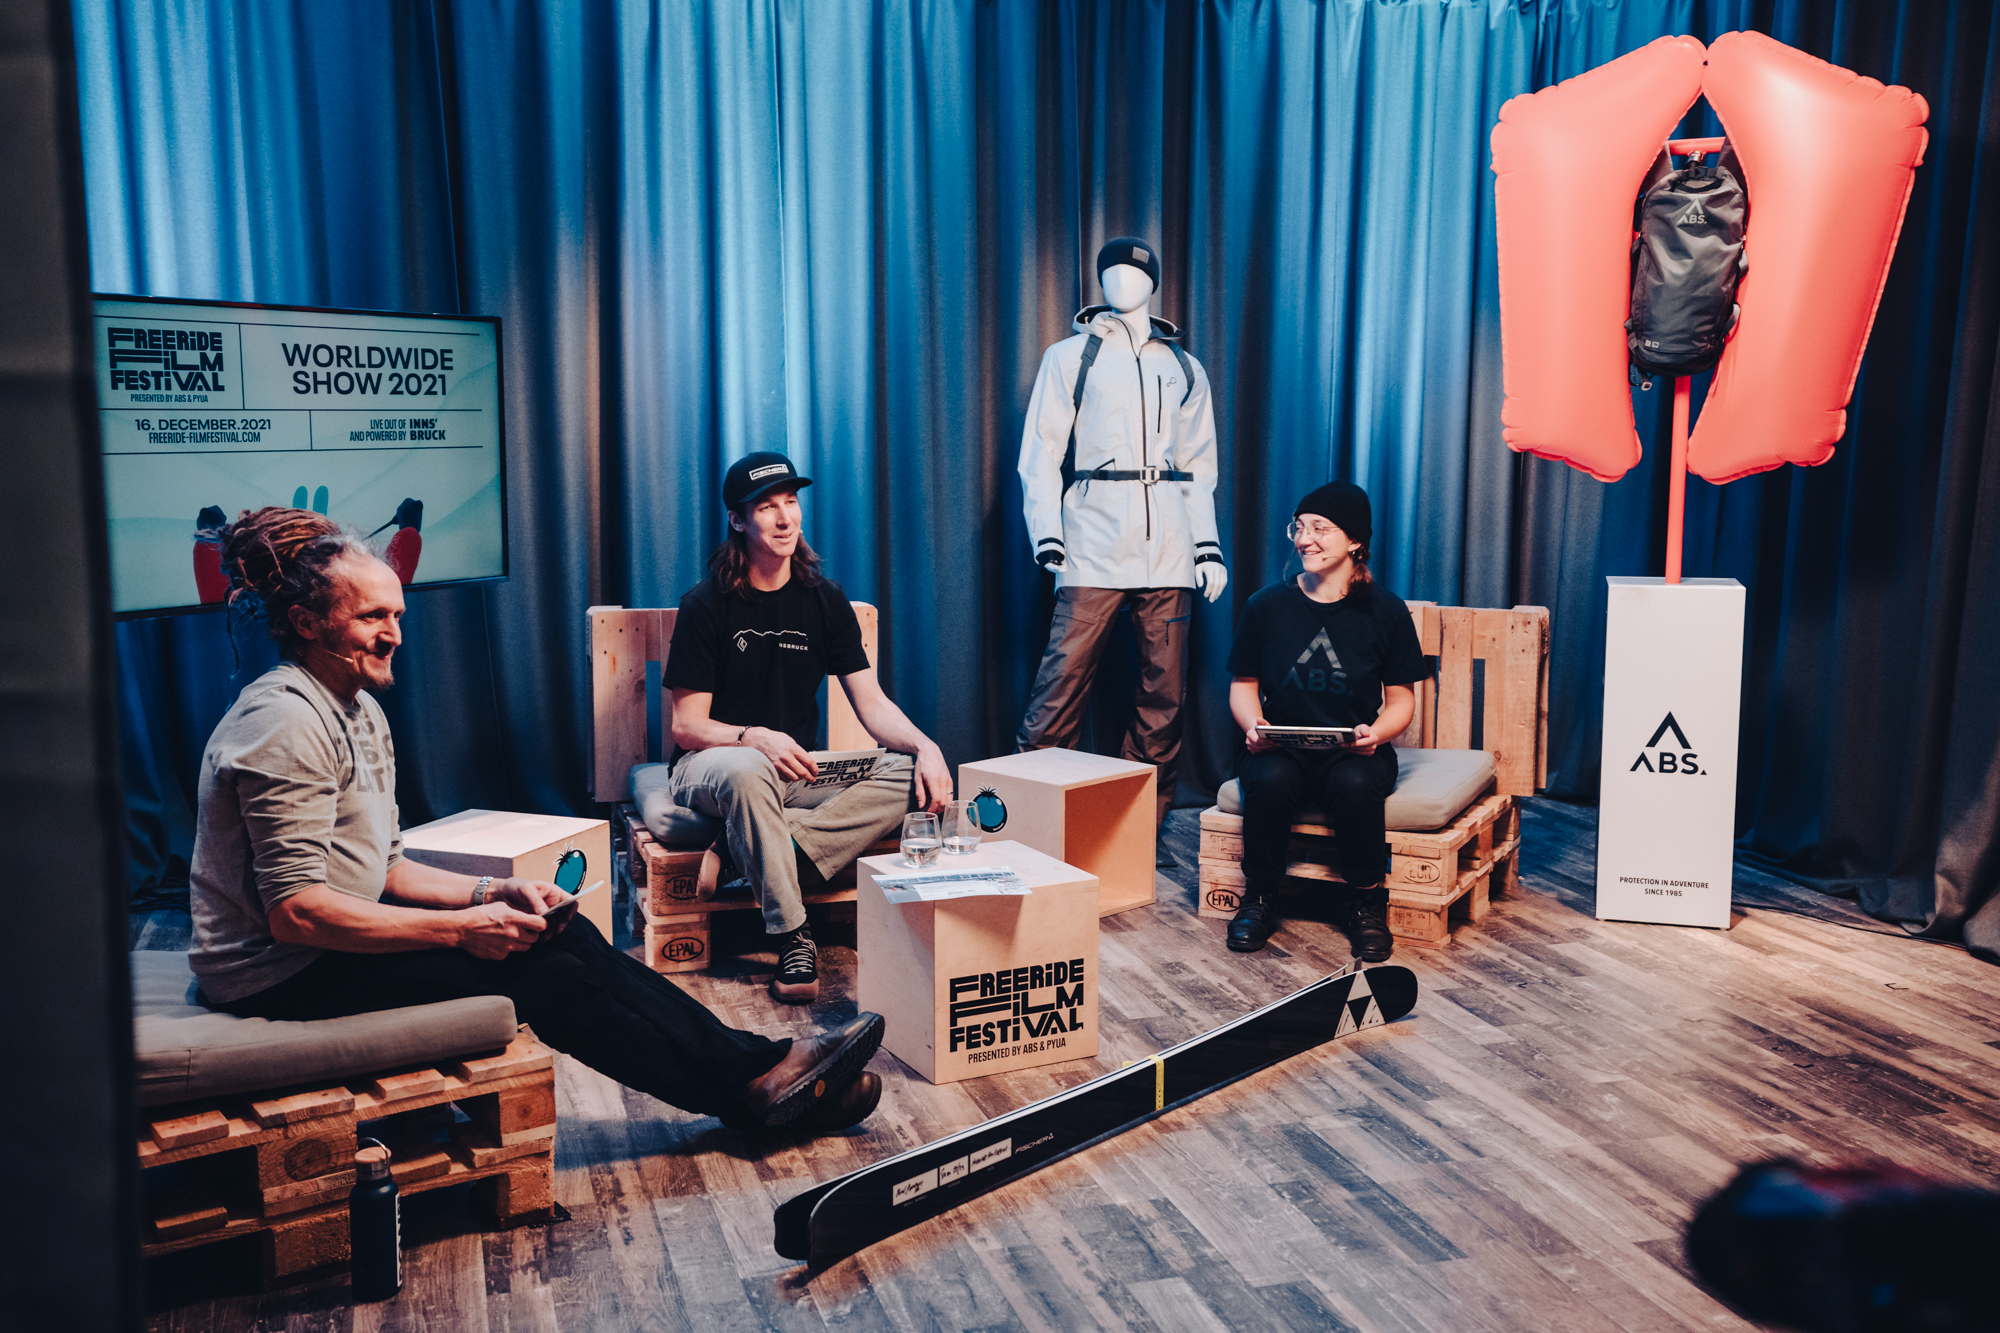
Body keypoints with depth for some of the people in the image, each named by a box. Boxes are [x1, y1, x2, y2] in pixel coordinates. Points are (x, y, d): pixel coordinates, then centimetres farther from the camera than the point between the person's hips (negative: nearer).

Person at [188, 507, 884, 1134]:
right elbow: (294, 911, -26)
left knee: (565, 934, -3)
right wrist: (461, 928, -24)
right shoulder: (284, 723, -21)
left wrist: (491, 892, -2)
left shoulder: (357, 709, 11)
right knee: (548, 976, -16)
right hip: (284, 979, -9)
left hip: (337, 940, 9)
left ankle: (756, 1062, -2)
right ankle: (754, 1083, -6)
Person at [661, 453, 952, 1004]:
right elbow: (687, 726, -9)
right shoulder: (706, 604, -7)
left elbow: (872, 704, 1)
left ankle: (739, 856, -27)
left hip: (798, 772, 4)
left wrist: (925, 746, -20)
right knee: (745, 769, -41)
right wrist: (755, 738, -30)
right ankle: (792, 936, -30)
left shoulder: (825, 600, 5)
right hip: (711, 765, -4)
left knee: (912, 777, -21)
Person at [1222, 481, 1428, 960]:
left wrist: (1377, 732, -16)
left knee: (1355, 785, -35)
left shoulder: (1385, 611, 1)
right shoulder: (1267, 605, 3)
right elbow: (1243, 683, 11)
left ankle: (1369, 904, -10)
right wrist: (1254, 725, -10)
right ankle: (1260, 899, -10)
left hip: (1354, 751, 0)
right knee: (1270, 780, -34)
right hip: (1281, 747, 1)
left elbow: (1401, 698, 6)